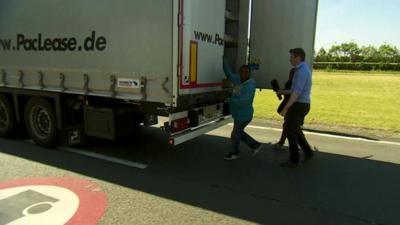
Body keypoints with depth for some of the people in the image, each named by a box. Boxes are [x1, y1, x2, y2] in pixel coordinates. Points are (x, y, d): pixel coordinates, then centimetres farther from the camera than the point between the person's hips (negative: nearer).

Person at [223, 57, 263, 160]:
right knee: (239, 133, 23)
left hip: (243, 116, -8)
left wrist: (230, 101, -21)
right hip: (239, 115, 8)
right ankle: (256, 145, 34)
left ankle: (235, 153, 34)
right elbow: (228, 73, 8)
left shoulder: (249, 86, -24)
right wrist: (224, 59, 3)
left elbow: (243, 102, -32)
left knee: (235, 134, 10)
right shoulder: (239, 80, -2)